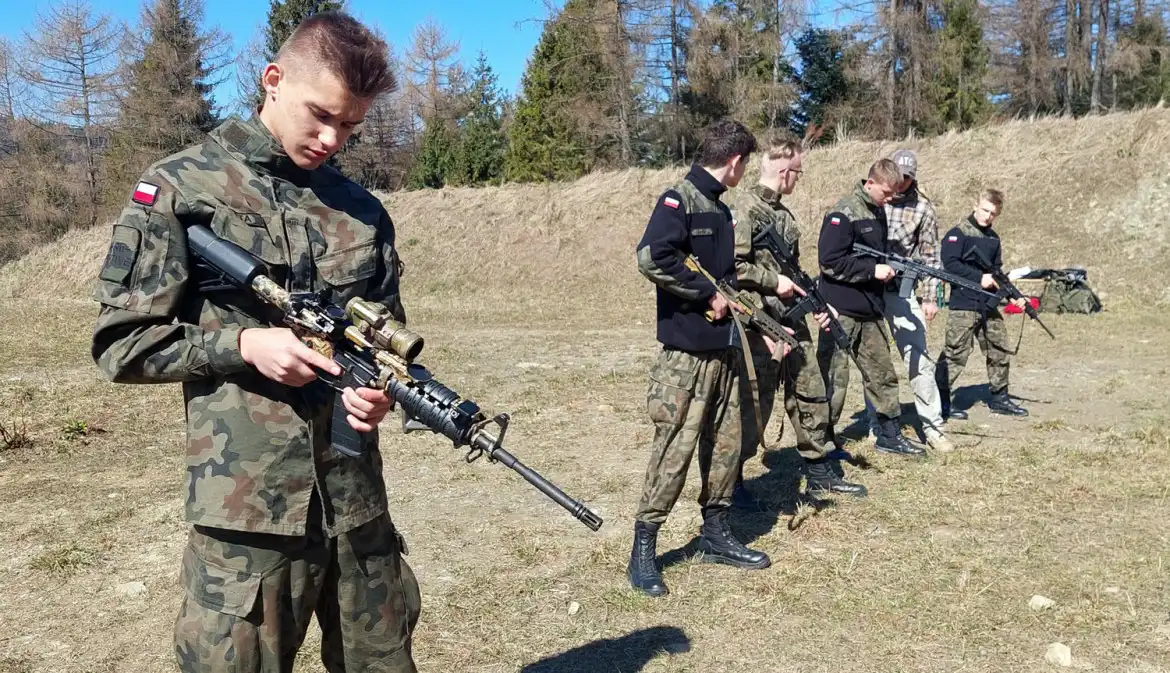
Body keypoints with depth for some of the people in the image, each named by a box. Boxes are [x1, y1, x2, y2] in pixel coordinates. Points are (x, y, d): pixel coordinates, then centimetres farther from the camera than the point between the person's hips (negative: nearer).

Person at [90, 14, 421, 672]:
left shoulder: (363, 210, 9)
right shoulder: (179, 187, -2)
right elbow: (122, 342, -2)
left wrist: (385, 386, -7)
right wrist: (243, 343, -16)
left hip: (360, 502, 4)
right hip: (247, 509, -4)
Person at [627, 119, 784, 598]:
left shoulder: (720, 209, 16)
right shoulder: (679, 200, -11)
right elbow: (651, 258, -26)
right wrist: (706, 294, -16)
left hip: (724, 348, 9)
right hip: (686, 351, -9)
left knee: (725, 443, 13)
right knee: (675, 448, -6)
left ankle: (716, 536, 28)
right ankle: (643, 551, 6)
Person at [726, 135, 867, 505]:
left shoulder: (784, 214, 15)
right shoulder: (745, 207, -12)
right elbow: (732, 266, -21)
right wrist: (773, 282, -16)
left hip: (793, 322, 9)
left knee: (811, 395, 13)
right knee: (755, 404, -1)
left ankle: (819, 473, 27)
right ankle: (732, 480, 14)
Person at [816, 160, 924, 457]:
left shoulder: (878, 211, 12)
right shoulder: (844, 213, -14)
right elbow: (830, 262, -20)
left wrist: (888, 267, 6)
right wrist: (873, 270, -17)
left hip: (870, 309, 8)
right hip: (842, 311, -8)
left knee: (882, 373, 14)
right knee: (834, 378, -1)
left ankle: (889, 434, 26)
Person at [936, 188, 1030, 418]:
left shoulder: (993, 239, 17)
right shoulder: (958, 233, -6)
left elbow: (997, 272, 21)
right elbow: (950, 264, -17)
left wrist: (1011, 295, 8)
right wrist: (980, 277, -17)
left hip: (989, 306, 8)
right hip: (963, 304, -8)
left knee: (1000, 351, 13)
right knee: (955, 353, -8)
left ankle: (999, 398, 27)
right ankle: (940, 401, 0)